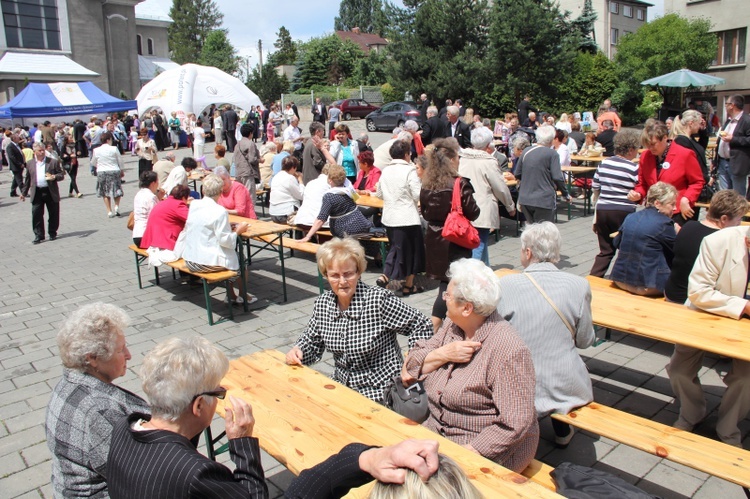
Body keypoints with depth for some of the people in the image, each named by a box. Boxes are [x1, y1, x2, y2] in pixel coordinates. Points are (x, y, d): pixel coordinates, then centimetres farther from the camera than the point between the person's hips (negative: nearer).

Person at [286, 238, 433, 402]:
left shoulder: (379, 300, -18)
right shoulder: (323, 303, -1)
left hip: (381, 393, -5)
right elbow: (312, 341, 13)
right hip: (342, 388, 6)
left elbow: (421, 326, -10)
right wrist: (297, 352, -7)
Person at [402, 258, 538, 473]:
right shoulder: (452, 325, 2)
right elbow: (413, 365, 4)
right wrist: (443, 354, -15)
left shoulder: (508, 351, -22)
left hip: (488, 454, -7)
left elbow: (515, 424, -21)